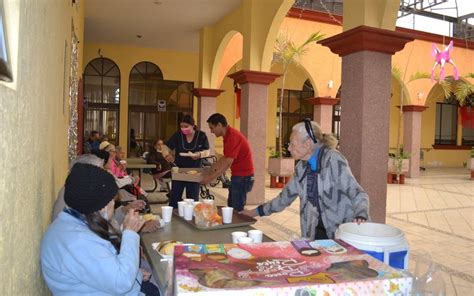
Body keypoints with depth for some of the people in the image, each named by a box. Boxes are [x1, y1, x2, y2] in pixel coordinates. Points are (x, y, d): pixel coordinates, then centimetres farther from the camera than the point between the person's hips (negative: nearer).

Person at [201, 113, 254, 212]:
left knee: (236, 210, -4)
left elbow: (228, 163, -26)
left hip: (243, 177, -10)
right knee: (231, 207, 16)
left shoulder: (233, 136, -21)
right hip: (238, 175, 10)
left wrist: (210, 177, -22)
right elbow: (225, 158, 19)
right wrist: (211, 169, 15)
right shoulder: (228, 135, 10)